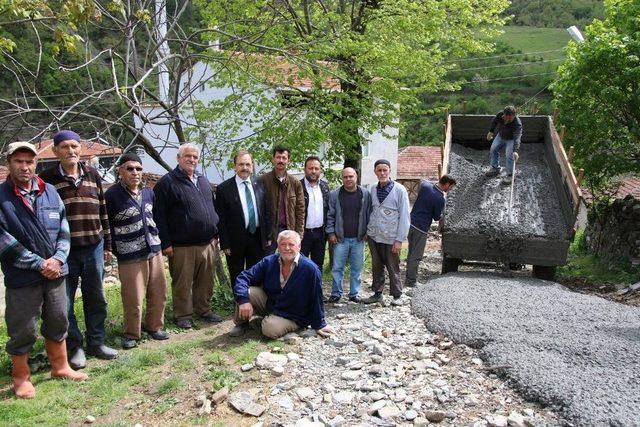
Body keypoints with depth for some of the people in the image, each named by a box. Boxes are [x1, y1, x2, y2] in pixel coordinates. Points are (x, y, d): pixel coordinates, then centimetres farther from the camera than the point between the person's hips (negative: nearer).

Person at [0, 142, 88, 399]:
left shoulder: (50, 192, 5)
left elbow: (64, 229, 6)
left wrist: (57, 259, -9)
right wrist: (39, 264, -14)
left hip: (55, 272, 4)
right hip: (22, 277, -4)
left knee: (58, 322, 16)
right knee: (23, 329, 7)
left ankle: (60, 367, 33)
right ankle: (21, 377, 26)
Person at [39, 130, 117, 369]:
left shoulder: (93, 175, 8)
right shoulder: (47, 178, -4)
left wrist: (107, 245, 12)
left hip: (94, 248, 4)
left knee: (96, 299, 12)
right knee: (65, 302, 6)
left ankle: (96, 343, 27)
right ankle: (74, 347, 21)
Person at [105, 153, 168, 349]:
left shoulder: (148, 193, 9)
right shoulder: (112, 195, -10)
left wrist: (161, 241, 19)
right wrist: (114, 250, -7)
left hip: (154, 251, 6)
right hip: (130, 257, -6)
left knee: (159, 294, 12)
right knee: (133, 300, 0)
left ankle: (154, 326, 32)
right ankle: (131, 334, 20)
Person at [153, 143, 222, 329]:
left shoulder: (203, 181, 16)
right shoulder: (167, 182, -5)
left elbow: (212, 208, 22)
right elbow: (159, 215, -9)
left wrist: (215, 234, 17)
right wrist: (166, 243, -13)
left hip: (208, 243, 6)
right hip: (182, 246, -6)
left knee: (206, 281, 12)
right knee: (182, 283, 4)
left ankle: (204, 310, 27)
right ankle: (183, 315, 18)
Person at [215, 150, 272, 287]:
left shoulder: (259, 185, 4)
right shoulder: (223, 189, -8)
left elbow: (266, 213, 8)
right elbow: (221, 220, -8)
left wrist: (268, 236, 5)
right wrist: (225, 244, -10)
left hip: (258, 239, 3)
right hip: (236, 240, -3)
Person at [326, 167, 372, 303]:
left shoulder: (365, 194, 0)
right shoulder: (334, 195, -2)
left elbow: (369, 215, 5)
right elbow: (330, 216, 1)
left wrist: (367, 232, 0)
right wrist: (331, 232, -3)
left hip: (359, 239, 1)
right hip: (341, 238, -1)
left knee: (357, 268, 9)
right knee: (337, 268, 4)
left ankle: (354, 293, 22)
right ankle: (336, 293, 17)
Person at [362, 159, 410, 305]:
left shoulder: (399, 190, -8)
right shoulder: (373, 189, 4)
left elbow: (404, 216, -8)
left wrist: (399, 239, -12)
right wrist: (367, 230, 5)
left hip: (391, 238, -4)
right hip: (374, 236, 4)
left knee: (393, 268, 7)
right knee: (376, 267, 13)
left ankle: (397, 296, 22)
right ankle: (377, 293, 26)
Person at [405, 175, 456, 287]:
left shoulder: (425, 185, 0)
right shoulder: (440, 199, -18)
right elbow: (437, 217, -6)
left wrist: (436, 183, 21)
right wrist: (441, 214, 14)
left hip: (411, 223, 8)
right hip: (421, 228, -7)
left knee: (411, 252, 18)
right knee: (416, 256, 2)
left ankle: (409, 277, 28)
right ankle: (410, 282, 8)